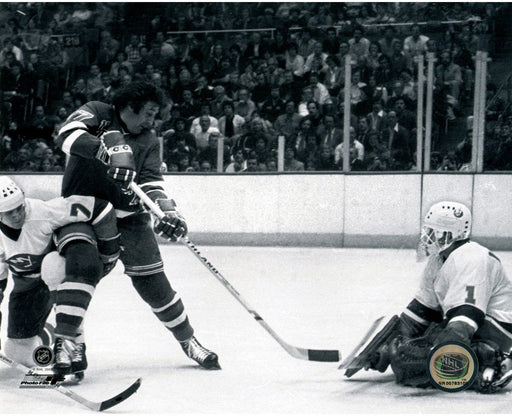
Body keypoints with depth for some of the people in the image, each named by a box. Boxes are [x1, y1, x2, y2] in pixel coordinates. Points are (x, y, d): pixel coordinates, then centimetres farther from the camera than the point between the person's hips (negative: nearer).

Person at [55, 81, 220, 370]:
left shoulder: (149, 142, 7)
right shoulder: (96, 114, -4)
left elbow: (152, 183, -4)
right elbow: (68, 135, -23)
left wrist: (167, 211, -24)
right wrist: (110, 149, -36)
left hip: (128, 218, 3)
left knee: (152, 281, 0)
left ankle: (188, 340, 14)